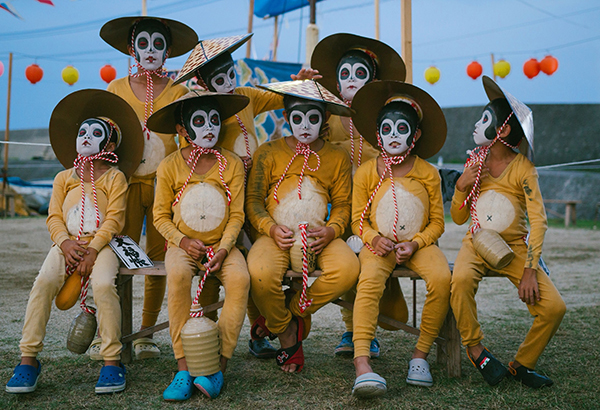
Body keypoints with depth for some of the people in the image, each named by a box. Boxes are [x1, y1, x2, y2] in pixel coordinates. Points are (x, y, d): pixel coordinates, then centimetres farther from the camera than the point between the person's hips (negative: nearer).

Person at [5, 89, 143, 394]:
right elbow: (54, 217, 9)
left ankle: (112, 360, -21)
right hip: (67, 243, 3)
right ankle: (28, 358, -18)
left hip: (101, 243, -3)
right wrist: (65, 243, -11)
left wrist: (92, 249, -16)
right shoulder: (64, 178, 17)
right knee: (44, 282, -25)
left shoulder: (115, 177, 6)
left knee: (103, 284, -32)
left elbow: (115, 218, -4)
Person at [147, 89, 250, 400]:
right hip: (183, 244, 0)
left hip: (221, 245, 1)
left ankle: (218, 366, -24)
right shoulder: (170, 166, 0)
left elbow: (237, 216, 0)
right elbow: (161, 215, 5)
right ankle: (184, 368, -28)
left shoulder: (232, 164, 1)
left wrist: (223, 249, -16)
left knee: (240, 278, -32)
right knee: (178, 274, -35)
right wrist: (182, 240, -13)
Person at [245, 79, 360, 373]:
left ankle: (294, 311, -4)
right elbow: (253, 200, 6)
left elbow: (342, 205, 12)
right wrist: (271, 229, -13)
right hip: (277, 235, -1)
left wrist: (330, 231, -10)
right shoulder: (268, 153, 8)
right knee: (260, 273, -34)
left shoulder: (337, 158, 12)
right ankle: (287, 334, -2)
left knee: (347, 268, -30)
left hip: (319, 236, 1)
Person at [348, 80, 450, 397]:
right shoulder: (366, 172, 2)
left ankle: (421, 354, -14)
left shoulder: (428, 173, 1)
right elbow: (358, 219, 6)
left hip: (419, 244, 1)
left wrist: (415, 243, -13)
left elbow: (437, 222, 4)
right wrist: (374, 238, -14)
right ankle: (361, 362, -39)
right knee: (369, 280, -33)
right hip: (380, 244, -1)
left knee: (441, 278, -30)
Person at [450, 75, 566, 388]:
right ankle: (474, 348, -10)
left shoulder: (522, 168, -7)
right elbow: (458, 218, 8)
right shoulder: (474, 163, 5)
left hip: (514, 247, -1)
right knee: (461, 279, -34)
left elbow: (538, 221, -14)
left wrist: (530, 270, -22)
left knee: (554, 307, -20)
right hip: (477, 244, 1)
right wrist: (462, 186, -11)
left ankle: (521, 364, 5)